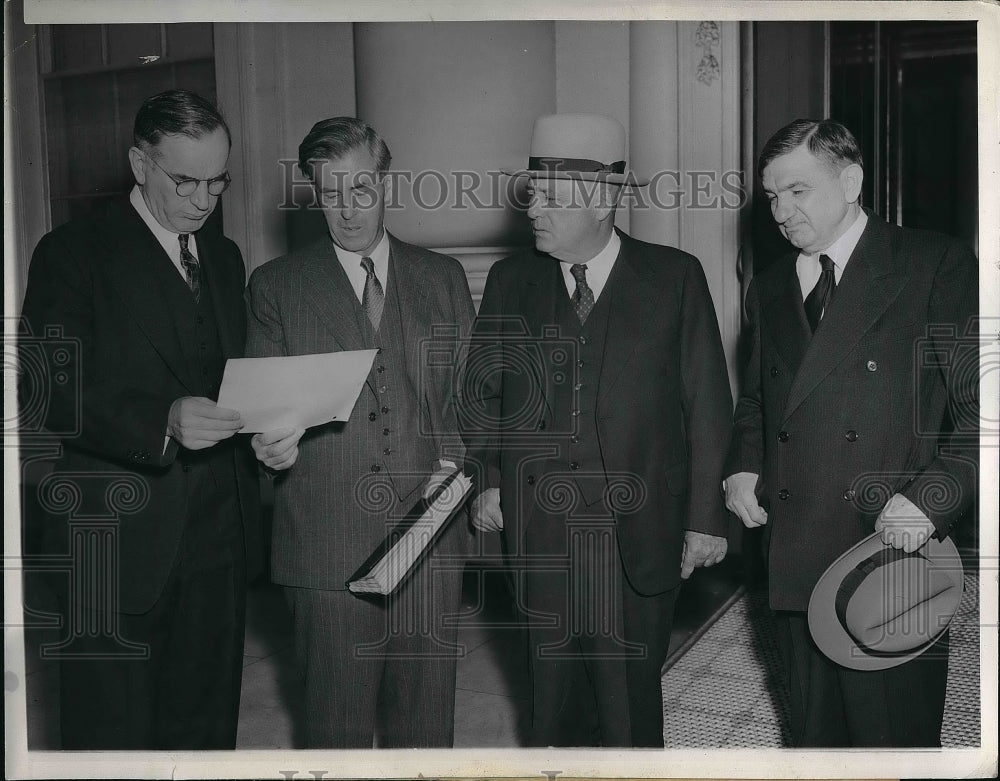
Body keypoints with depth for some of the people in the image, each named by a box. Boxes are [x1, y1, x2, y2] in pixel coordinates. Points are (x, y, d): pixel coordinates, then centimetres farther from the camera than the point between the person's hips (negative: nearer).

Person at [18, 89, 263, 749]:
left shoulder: (225, 257, 15)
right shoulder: (73, 254, -4)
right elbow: (50, 392, -12)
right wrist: (165, 420, -26)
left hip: (219, 538, 5)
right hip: (119, 540, -5)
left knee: (207, 727, 13)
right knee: (114, 737, 5)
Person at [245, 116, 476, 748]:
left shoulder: (444, 278, 11)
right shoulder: (276, 286, 6)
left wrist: (453, 461, -5)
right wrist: (272, 440, -15)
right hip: (328, 539, -1)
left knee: (427, 715, 11)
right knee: (337, 718, 6)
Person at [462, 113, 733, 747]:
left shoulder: (675, 277, -1)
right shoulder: (511, 280, 6)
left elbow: (707, 404, 0)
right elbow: (482, 389, 15)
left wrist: (706, 516, -2)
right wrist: (488, 477, 2)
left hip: (641, 535, -2)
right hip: (540, 529, 2)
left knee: (631, 696, 8)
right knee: (556, 691, 11)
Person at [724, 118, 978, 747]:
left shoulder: (937, 265, -3)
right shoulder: (770, 288, 14)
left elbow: (980, 404, -7)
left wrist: (931, 496, -17)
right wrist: (743, 468, 7)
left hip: (896, 555, -5)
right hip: (795, 564, 5)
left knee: (894, 737, 4)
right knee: (815, 732, 16)